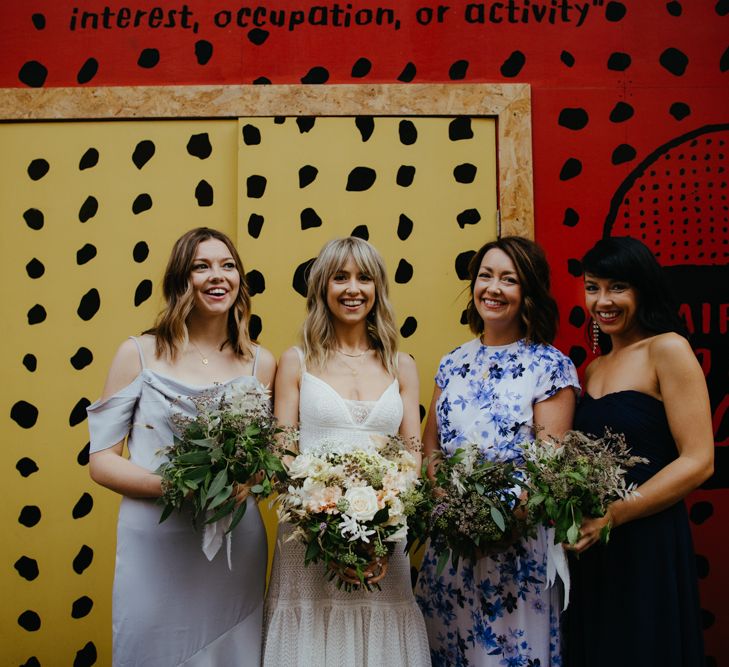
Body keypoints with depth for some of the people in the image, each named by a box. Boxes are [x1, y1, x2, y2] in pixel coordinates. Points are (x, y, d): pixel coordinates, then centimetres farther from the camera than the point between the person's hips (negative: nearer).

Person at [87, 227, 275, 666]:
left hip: (236, 543, 2)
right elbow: (102, 460, -3)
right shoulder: (139, 354, -3)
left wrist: (248, 480, -11)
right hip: (156, 543, -2)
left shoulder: (261, 363, 4)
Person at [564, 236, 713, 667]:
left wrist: (613, 515, -20)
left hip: (648, 547, -6)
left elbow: (699, 462, -15)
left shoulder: (668, 349, -9)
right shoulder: (596, 366, 12)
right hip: (593, 551, 7)